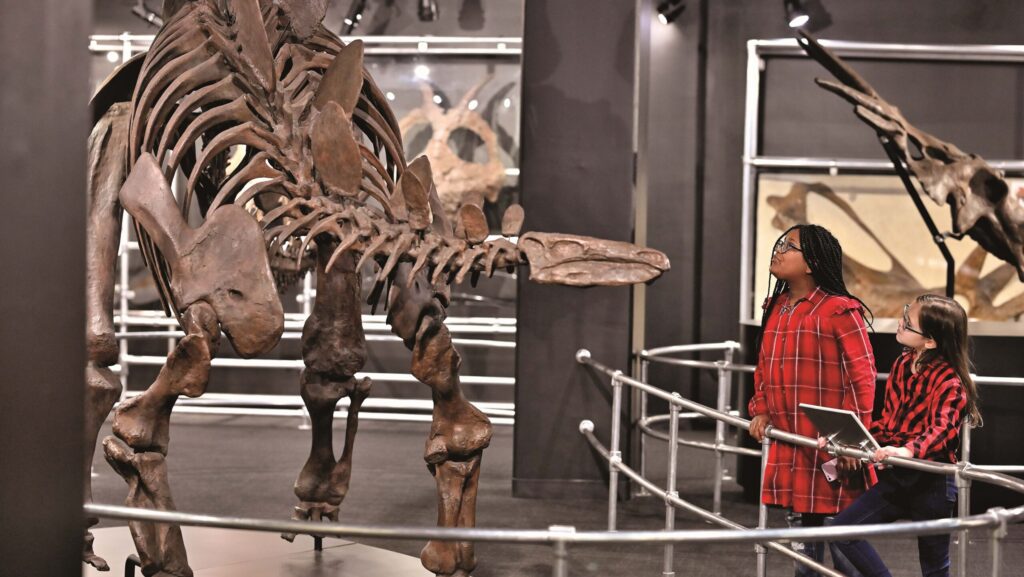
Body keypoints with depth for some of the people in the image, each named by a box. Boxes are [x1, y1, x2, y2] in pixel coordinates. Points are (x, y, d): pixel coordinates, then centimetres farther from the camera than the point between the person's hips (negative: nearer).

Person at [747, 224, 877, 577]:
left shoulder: (839, 310, -13)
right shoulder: (775, 307, 10)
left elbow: (862, 377, -14)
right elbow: (765, 366, 20)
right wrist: (761, 411, 7)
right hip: (789, 442, 7)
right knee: (801, 524, 17)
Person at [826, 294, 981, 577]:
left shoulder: (950, 381, -17)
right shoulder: (902, 365, 5)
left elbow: (941, 430, -32)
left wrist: (907, 450, -51)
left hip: (932, 482, -7)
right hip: (896, 477, 7)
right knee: (842, 529, -2)